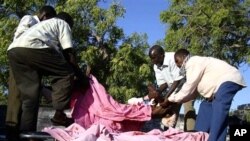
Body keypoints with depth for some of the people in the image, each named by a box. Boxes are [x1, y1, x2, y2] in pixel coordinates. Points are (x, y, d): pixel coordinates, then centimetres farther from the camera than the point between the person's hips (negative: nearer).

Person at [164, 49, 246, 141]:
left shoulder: (193, 62, -11)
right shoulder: (194, 65, 21)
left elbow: (188, 89, -13)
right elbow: (192, 93, 17)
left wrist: (170, 100, -3)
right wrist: (172, 100, 12)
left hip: (229, 80, -11)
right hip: (221, 84, 11)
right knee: (206, 108, 10)